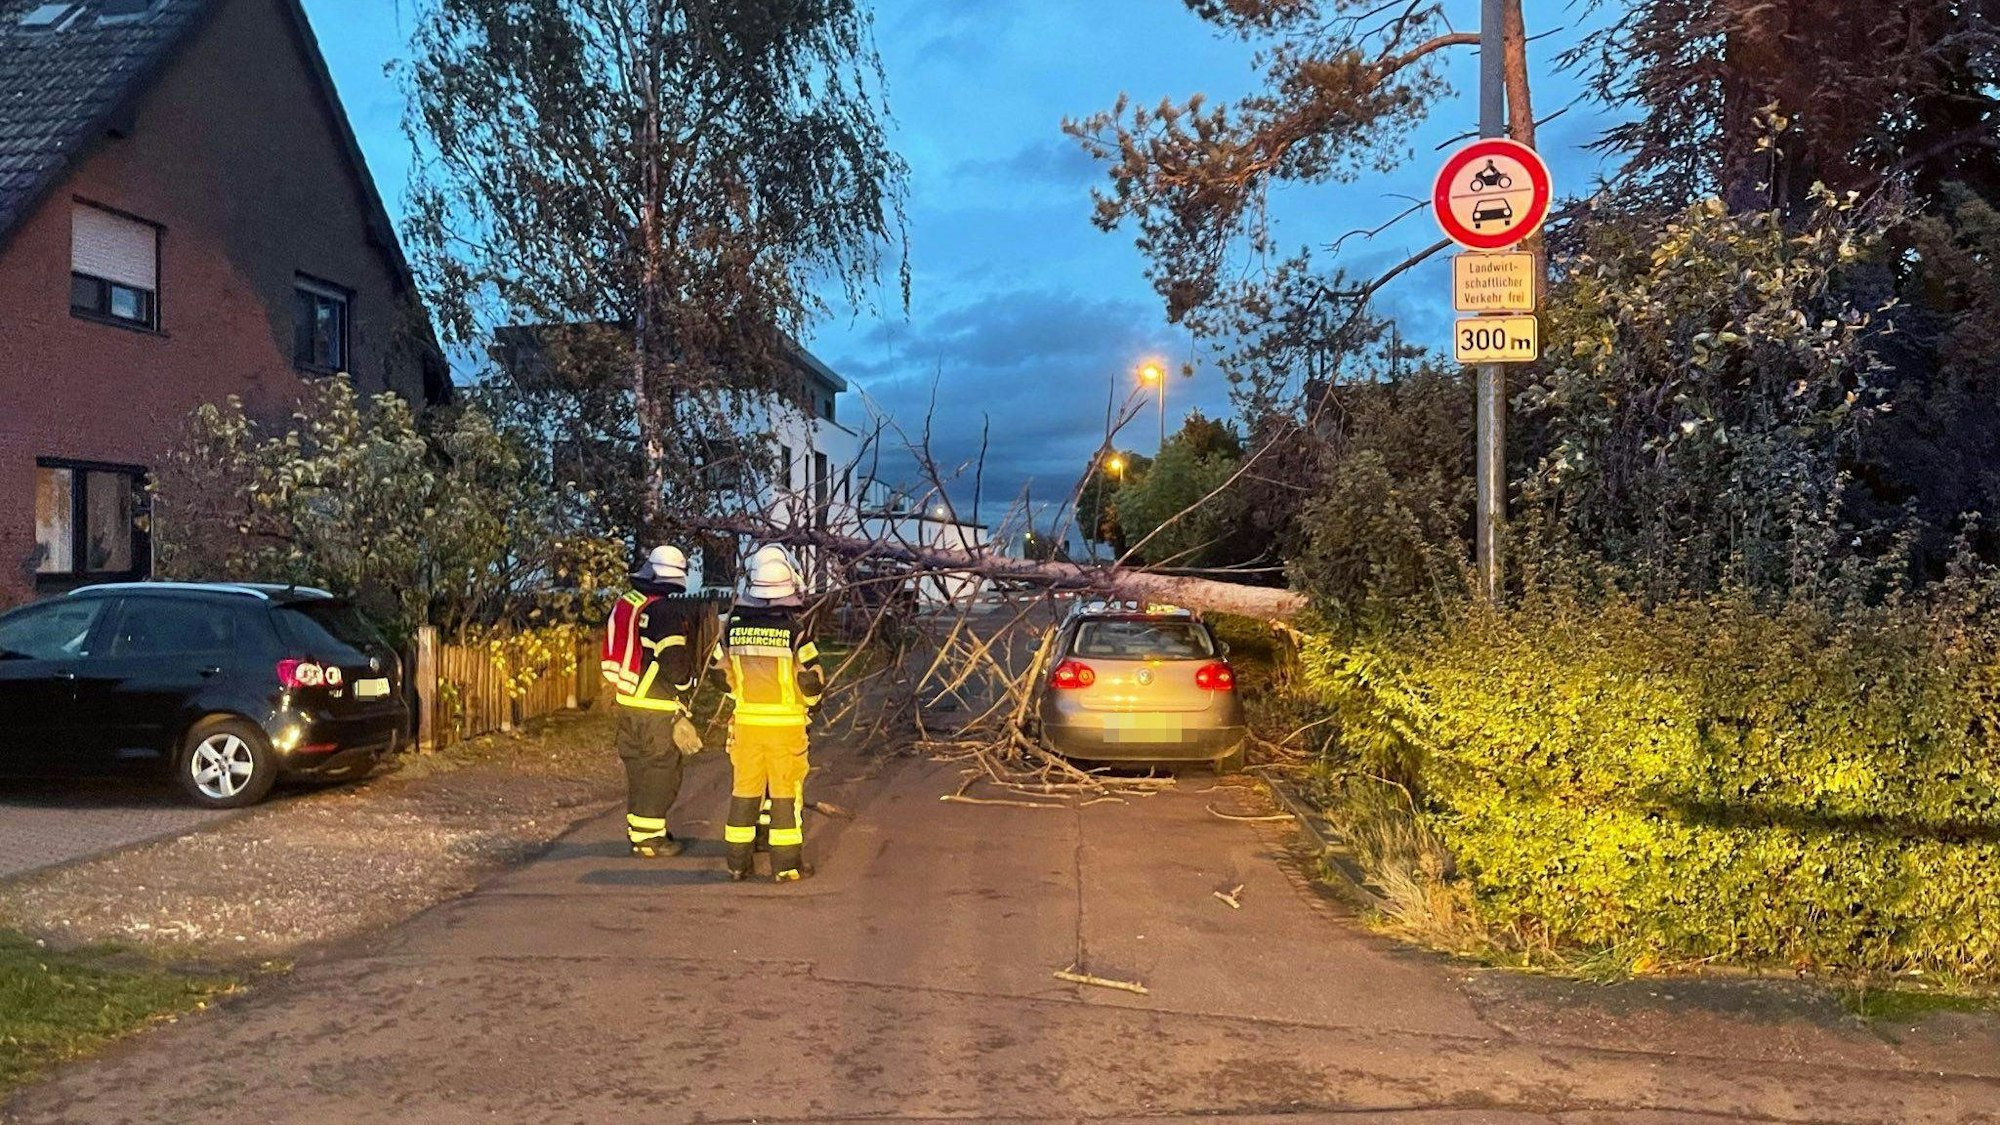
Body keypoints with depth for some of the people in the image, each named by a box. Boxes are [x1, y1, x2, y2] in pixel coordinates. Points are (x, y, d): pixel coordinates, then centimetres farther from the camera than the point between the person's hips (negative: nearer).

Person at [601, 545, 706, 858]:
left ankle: (638, 830, 27)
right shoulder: (671, 611, -16)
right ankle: (648, 838, 7)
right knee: (660, 771, 2)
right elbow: (675, 662, -19)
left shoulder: (625, 605, 9)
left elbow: (613, 653, 15)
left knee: (638, 767, 17)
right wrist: (686, 690, -2)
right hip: (658, 707, -8)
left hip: (627, 701, 8)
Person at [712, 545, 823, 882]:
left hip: (745, 719, 4)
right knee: (786, 792, 5)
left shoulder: (734, 625, 0)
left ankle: (738, 862, 18)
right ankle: (786, 865, 8)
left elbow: (721, 673, 9)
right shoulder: (796, 628, -13)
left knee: (744, 790, 12)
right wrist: (812, 702, 12)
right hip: (786, 723, -3)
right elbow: (811, 678, -9)